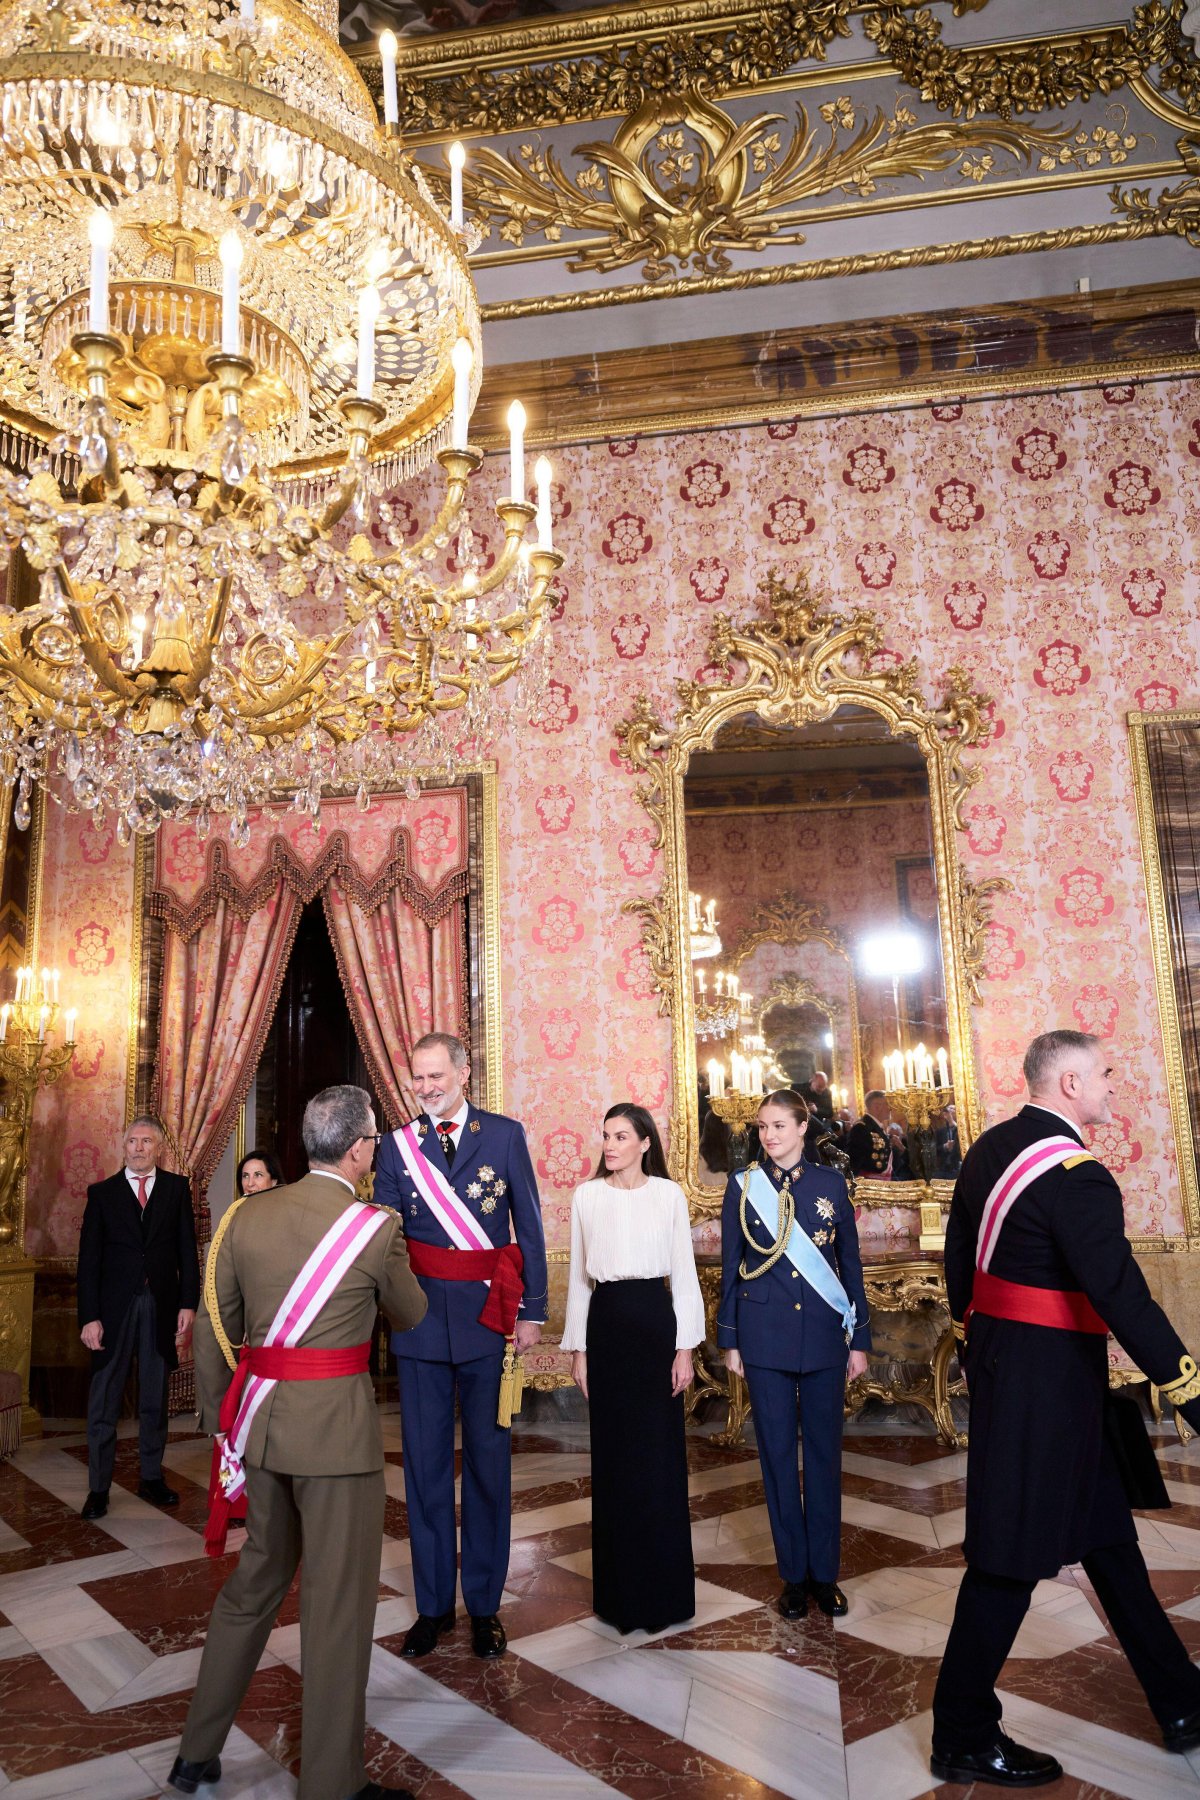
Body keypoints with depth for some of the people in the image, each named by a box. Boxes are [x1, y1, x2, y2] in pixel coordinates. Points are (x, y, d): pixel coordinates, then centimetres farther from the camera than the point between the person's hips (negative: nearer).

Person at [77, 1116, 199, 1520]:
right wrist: (89, 1316, -7)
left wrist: (188, 1304, -5)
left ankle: (151, 1478, 23)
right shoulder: (102, 1193, 3)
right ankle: (98, 1487, 14)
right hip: (114, 1306, -1)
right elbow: (89, 1259, 0)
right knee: (104, 1400, 4)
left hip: (161, 1305, 1)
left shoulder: (176, 1188, 4)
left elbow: (187, 1250, 2)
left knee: (155, 1399, 11)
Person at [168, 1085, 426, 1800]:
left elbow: (211, 1331, 6)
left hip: (261, 1419, 6)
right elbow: (411, 1318, 4)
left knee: (255, 1579, 24)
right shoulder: (377, 1228, -14)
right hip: (336, 1426, -6)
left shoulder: (246, 1217, 0)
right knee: (339, 1602, 8)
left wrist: (220, 1418, 19)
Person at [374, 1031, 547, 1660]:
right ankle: (433, 1604, 26)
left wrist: (532, 1310, 0)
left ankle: (484, 1604, 25)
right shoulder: (397, 1145, 3)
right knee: (424, 1462, 10)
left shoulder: (505, 1135, -1)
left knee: (487, 1460, 10)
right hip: (420, 1320, 1)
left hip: (488, 1317, -1)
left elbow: (529, 1227, 2)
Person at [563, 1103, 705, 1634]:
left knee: (660, 1456, 3)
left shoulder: (669, 1195, -1)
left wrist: (685, 1347, -2)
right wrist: (578, 1347, 5)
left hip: (655, 1322, -1)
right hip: (606, 1325, 2)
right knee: (612, 1456, 8)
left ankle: (663, 1588, 20)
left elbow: (684, 1274, 1)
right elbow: (578, 1276, 8)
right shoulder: (587, 1196, 3)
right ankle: (619, 1588, 23)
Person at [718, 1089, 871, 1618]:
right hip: (765, 1335, 0)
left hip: (823, 1335, 1)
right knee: (777, 1451, 6)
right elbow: (730, 1266, 4)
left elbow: (851, 1263, 5)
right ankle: (793, 1573, 20)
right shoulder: (743, 1185, 0)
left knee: (823, 1450, 7)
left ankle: (824, 1573, 21)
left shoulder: (830, 1183, 1)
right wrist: (729, 1340, 3)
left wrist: (859, 1340, 4)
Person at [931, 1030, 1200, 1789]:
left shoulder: (989, 1149, 5)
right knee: (1012, 1555, 4)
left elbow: (960, 1261, 13)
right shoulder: (1076, 1176, -22)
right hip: (1048, 1377, -9)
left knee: (1106, 1532, 21)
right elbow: (1126, 1302, -27)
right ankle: (964, 1740, 19)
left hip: (999, 1356, 9)